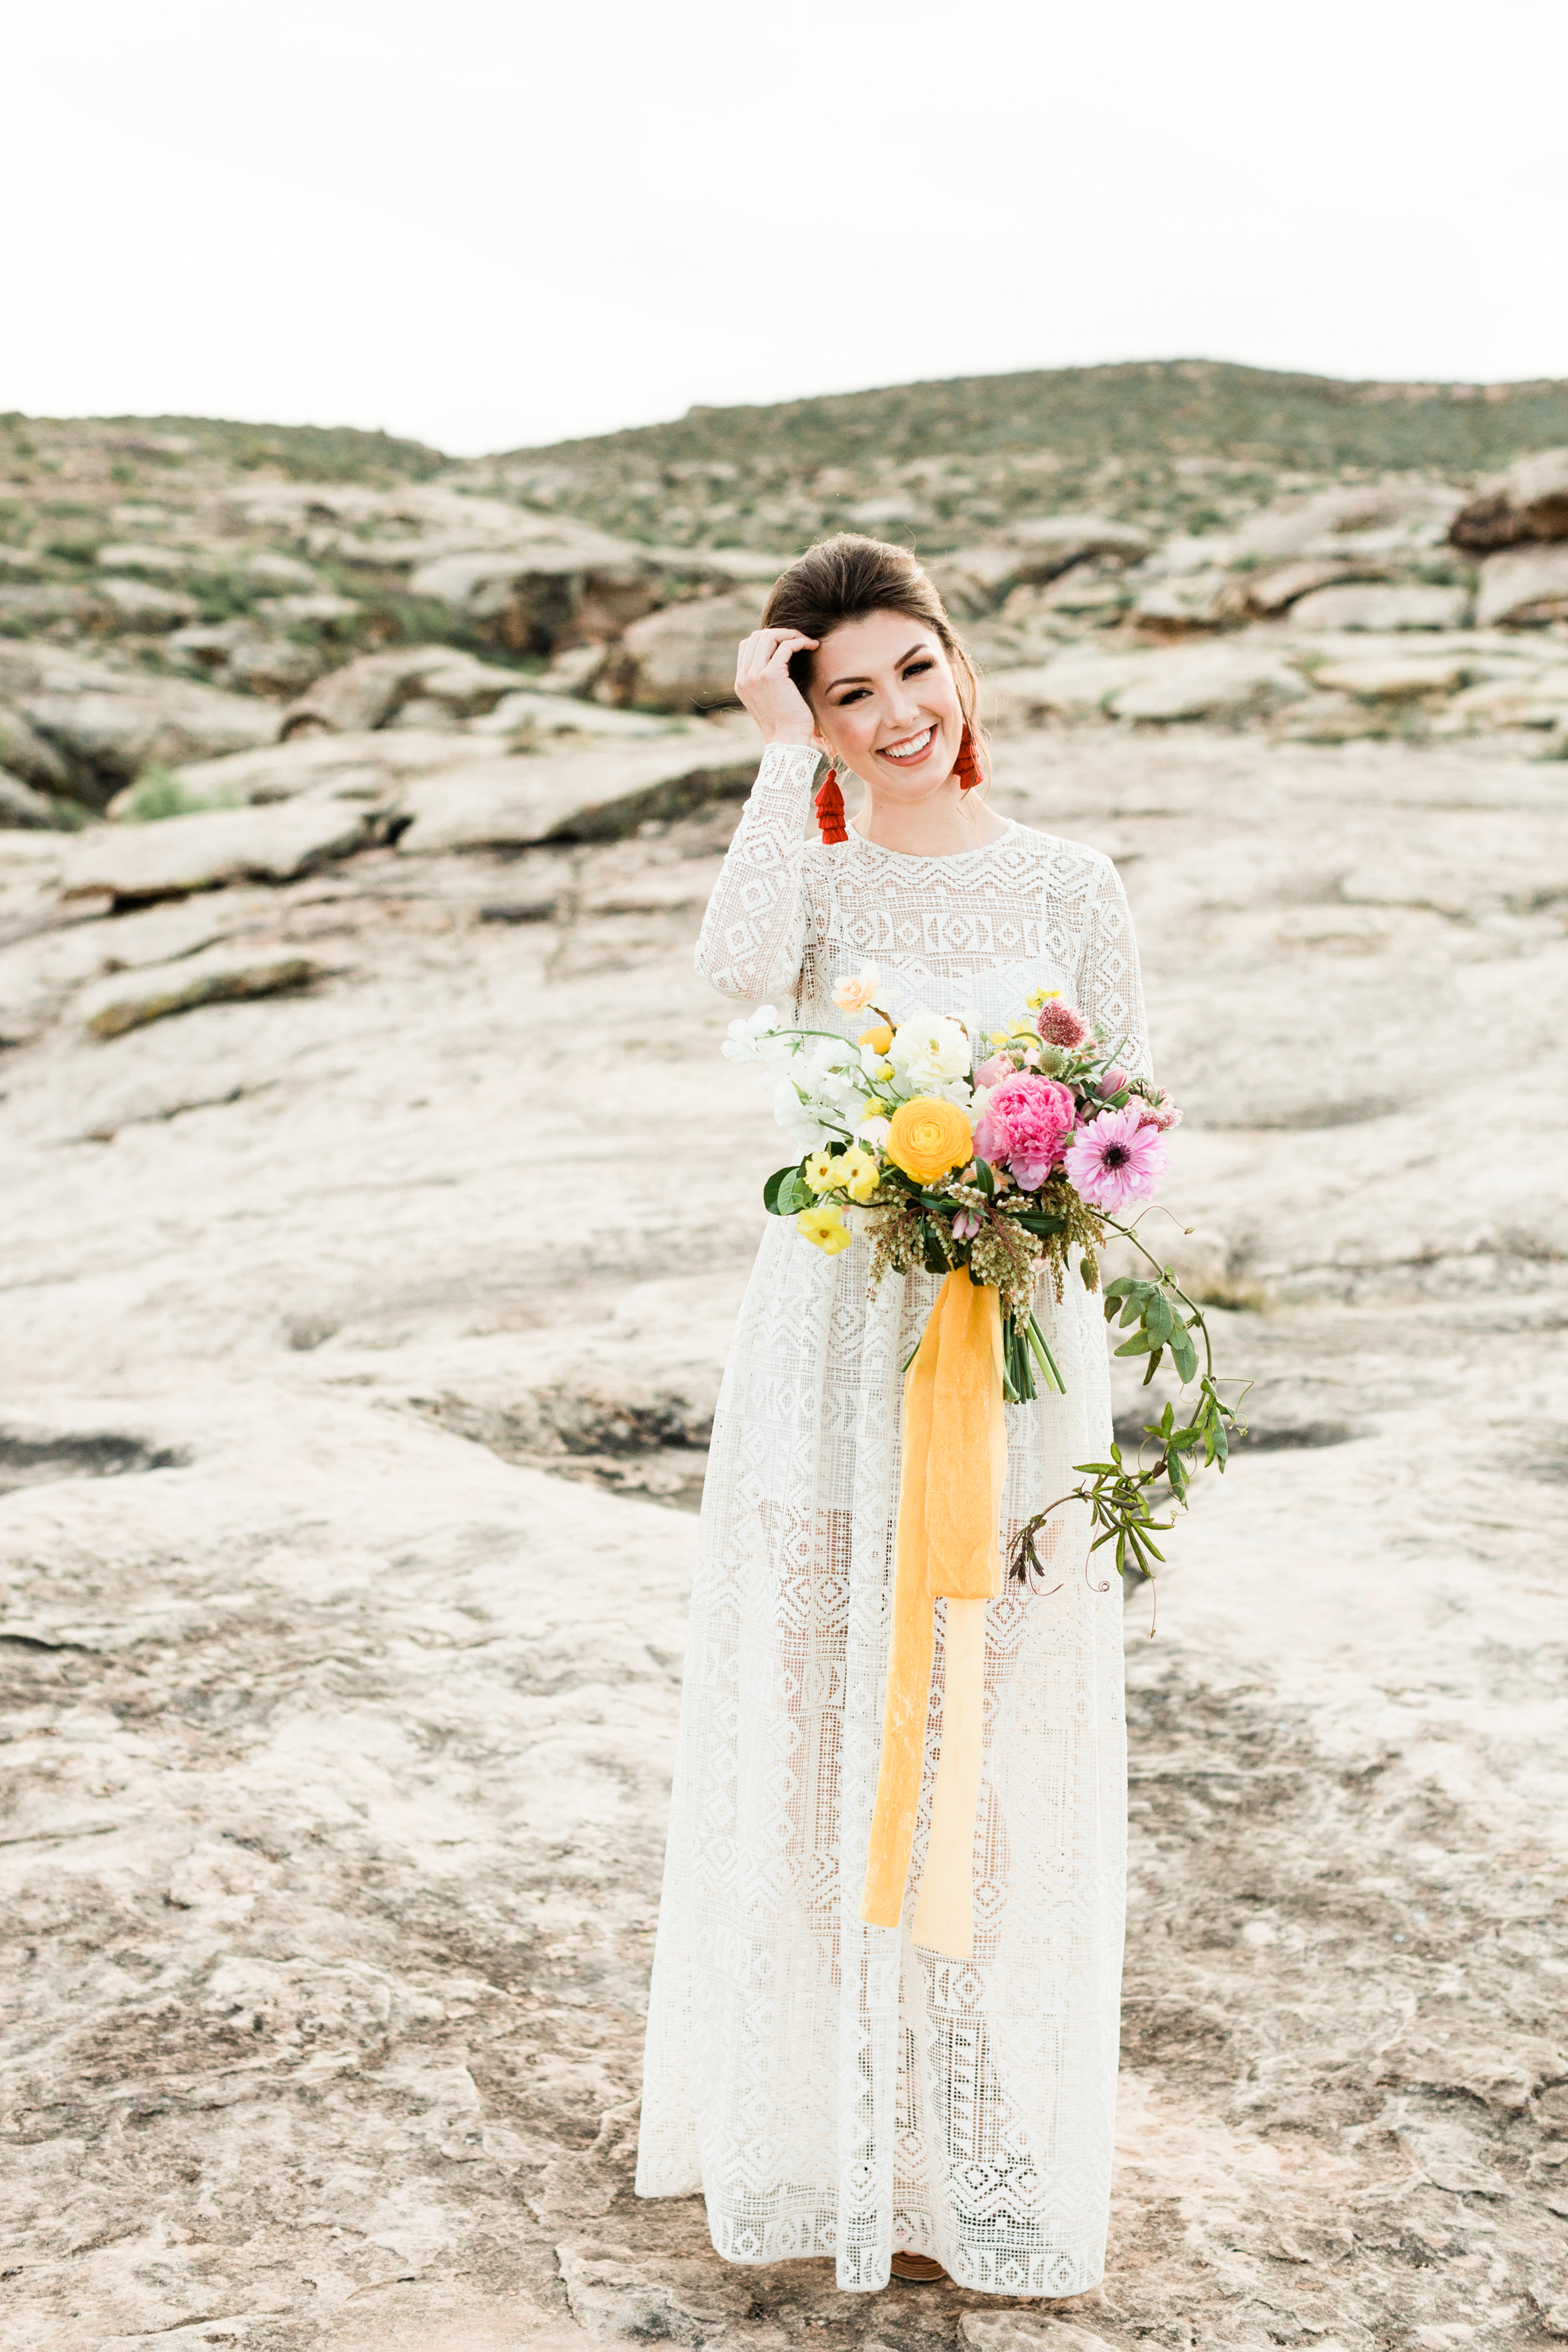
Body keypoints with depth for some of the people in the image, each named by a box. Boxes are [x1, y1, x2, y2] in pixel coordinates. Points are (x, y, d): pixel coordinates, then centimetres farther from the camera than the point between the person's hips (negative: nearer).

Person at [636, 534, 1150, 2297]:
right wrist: (781, 752, -15)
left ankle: (982, 2156, 23)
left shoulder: (1068, 883, 5)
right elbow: (738, 968, -24)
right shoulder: (812, 876, 1)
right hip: (832, 1341, -1)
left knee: (1000, 1752, 6)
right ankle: (820, 2123, 26)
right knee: (823, 1735, 7)